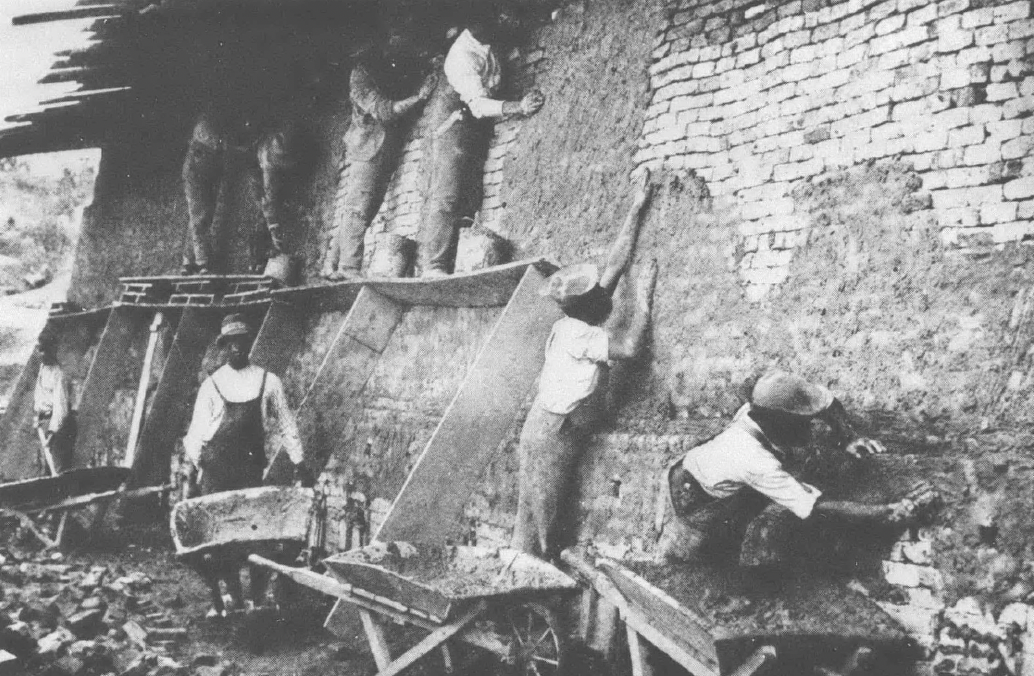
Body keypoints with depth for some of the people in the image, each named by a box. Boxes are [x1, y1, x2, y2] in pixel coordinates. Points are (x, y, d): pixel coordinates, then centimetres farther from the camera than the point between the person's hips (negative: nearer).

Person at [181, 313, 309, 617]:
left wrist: (298, 459, 5)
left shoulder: (268, 381, 8)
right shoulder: (212, 384, 9)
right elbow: (198, 427, 8)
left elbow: (285, 422, 10)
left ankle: (258, 597, 2)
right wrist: (193, 461, -1)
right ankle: (232, 593, 4)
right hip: (216, 465, 1)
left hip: (251, 464, -1)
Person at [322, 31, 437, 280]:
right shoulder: (362, 74, -5)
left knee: (359, 213, 5)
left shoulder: (396, 73, 16)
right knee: (357, 211, -12)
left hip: (387, 155, 7)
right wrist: (420, 96, -21)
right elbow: (382, 110, -15)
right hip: (366, 150, -7)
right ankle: (349, 269, -14)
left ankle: (332, 266, 8)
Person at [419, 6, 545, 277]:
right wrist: (518, 107, -45)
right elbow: (478, 105, -35)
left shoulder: (483, 43, -3)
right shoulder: (463, 57, -27)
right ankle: (434, 267, -19)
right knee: (446, 196, -15)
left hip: (475, 126, 9)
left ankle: (446, 267, 9)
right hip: (454, 123, -9)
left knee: (468, 199, 6)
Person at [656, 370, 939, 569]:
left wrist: (848, 438, -17)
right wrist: (892, 512, -41)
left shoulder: (767, 407, -26)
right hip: (698, 499, -7)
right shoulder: (758, 463, -44)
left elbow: (828, 403, -3)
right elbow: (822, 508, -43)